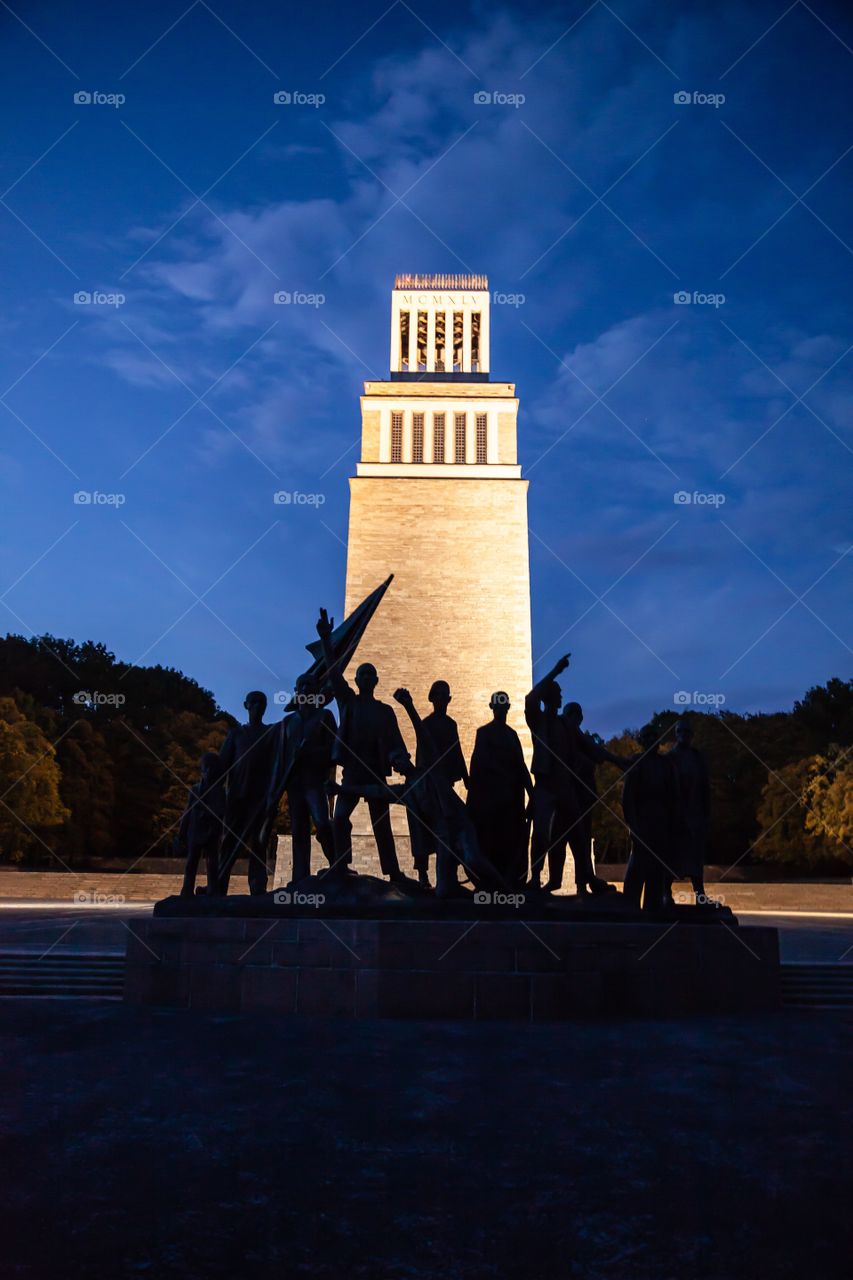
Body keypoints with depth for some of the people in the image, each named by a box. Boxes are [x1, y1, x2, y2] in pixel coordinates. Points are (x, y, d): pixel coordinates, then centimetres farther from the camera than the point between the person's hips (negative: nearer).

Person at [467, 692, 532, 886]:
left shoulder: (511, 734, 17)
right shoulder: (484, 732, 3)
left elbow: (520, 764, 14)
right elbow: (479, 763, -6)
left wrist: (530, 791, 5)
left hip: (512, 794, 5)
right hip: (491, 793, -5)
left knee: (513, 838, 1)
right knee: (491, 838, -7)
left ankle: (512, 880, 4)